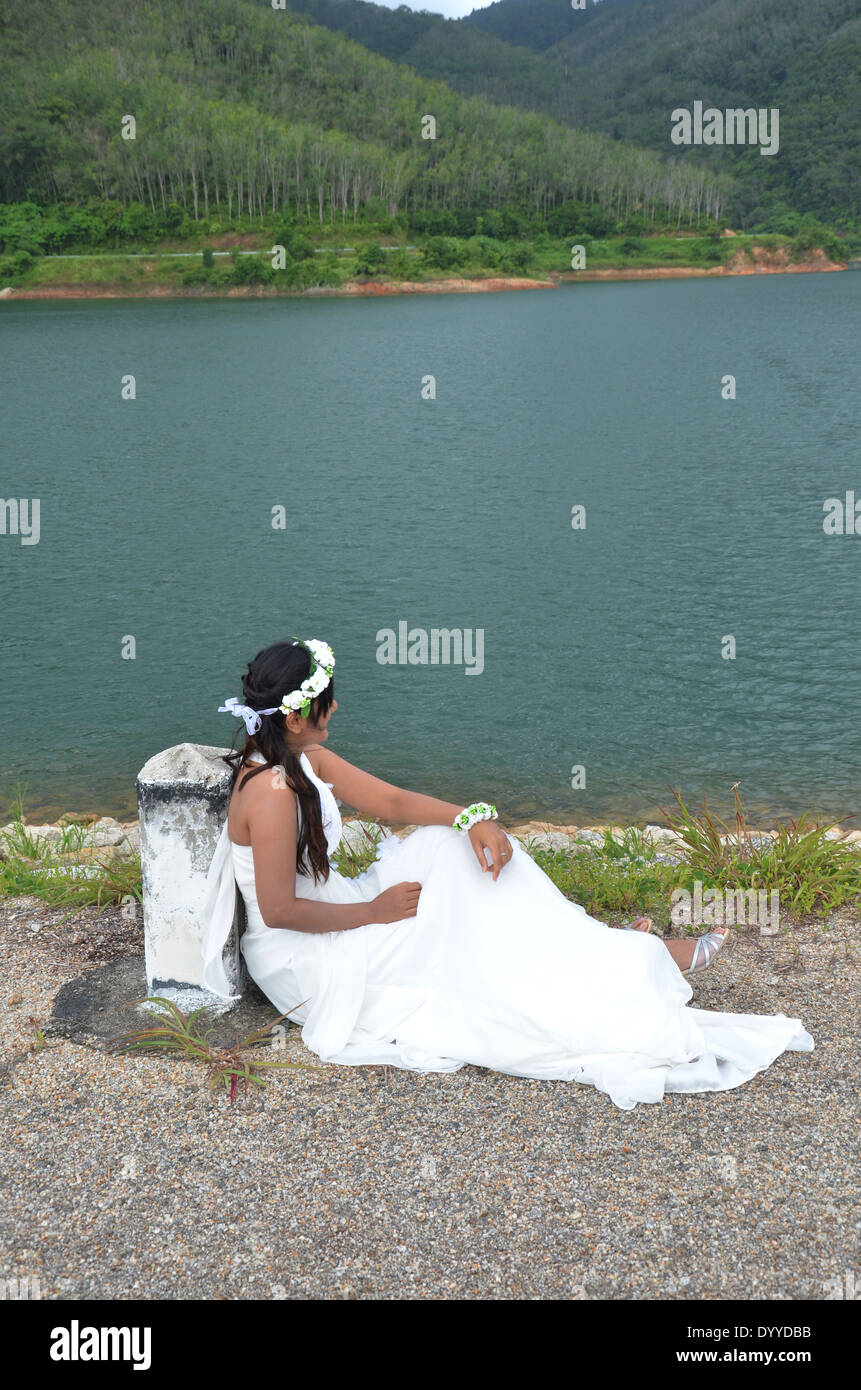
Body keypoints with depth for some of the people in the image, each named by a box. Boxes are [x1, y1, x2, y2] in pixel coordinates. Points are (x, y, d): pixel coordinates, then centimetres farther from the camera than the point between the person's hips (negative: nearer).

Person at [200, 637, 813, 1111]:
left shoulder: (303, 759, 1)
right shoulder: (272, 791, -28)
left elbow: (390, 799, 5)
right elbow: (279, 910, -27)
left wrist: (473, 818, -10)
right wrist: (372, 911, -16)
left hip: (331, 913, 9)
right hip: (304, 963, -9)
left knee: (457, 850, -1)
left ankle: (598, 949, 0)